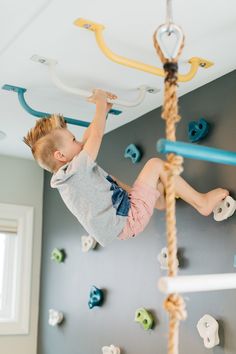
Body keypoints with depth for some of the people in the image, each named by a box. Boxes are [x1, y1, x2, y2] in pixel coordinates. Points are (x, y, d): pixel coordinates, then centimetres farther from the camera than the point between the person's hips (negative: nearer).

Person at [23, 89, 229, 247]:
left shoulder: (65, 175, 8)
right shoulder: (77, 170, -21)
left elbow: (89, 138, 16)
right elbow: (96, 136, -22)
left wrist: (104, 110, 16)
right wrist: (101, 102, -8)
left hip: (123, 226, 11)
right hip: (130, 218, -11)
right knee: (156, 164, -9)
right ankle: (201, 202, -1)